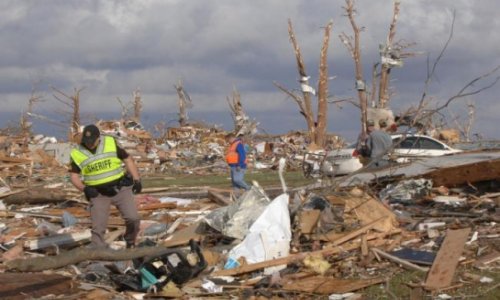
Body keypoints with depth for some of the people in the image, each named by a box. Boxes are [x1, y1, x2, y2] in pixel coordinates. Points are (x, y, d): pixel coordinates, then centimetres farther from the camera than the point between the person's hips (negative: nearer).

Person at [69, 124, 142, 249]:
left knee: (133, 218, -10)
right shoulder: (77, 153, -7)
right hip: (98, 193, 0)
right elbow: (74, 176, 1)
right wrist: (84, 188, -18)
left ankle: (130, 242, 17)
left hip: (120, 188, 0)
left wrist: (137, 180, -3)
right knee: (98, 227, -6)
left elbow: (128, 160, 2)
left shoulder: (111, 143, -8)